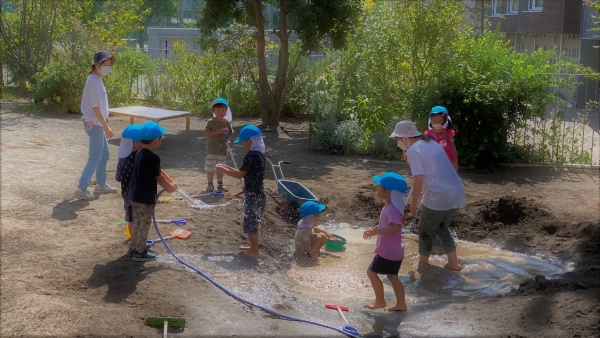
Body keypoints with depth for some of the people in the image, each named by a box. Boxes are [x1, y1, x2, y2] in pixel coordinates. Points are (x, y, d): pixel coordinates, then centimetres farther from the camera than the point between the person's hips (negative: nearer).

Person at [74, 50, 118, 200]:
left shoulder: (95, 79, 11)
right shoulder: (94, 82, -20)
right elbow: (96, 108, -23)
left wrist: (105, 125, 21)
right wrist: (107, 127, -21)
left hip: (96, 123, 10)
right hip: (94, 124, -10)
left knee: (104, 154, 19)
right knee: (95, 158, -6)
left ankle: (101, 185, 30)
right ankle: (81, 189, -5)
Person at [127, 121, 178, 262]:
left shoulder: (139, 154, 7)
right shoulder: (153, 158, -23)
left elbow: (159, 171, 11)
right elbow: (159, 177, -13)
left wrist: (171, 182, 12)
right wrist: (169, 187, 4)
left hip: (134, 195, 9)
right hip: (145, 198, -9)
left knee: (137, 223, 19)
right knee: (144, 225, 5)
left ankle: (139, 248, 32)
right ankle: (140, 252, 14)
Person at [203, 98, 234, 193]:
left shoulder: (227, 122, 2)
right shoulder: (211, 122, -9)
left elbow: (231, 134, 9)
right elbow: (206, 133, -16)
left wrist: (228, 141, -11)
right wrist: (218, 131, -25)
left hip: (223, 150, 4)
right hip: (212, 150, -3)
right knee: (210, 168, 3)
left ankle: (220, 184, 30)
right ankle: (210, 184, 17)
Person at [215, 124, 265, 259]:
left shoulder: (251, 156, -21)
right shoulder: (259, 153, 9)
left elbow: (240, 174, -20)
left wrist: (223, 170, -10)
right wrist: (229, 168, 13)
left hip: (253, 196, -9)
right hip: (258, 194, 9)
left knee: (250, 223, 2)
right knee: (252, 222, 21)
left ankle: (255, 251, 10)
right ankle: (253, 247, 32)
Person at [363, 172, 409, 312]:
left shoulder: (392, 210, -25)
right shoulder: (391, 207, 8)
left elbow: (395, 227, -38)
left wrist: (376, 231, -35)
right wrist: (374, 229, 10)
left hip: (388, 252, -10)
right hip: (395, 250, 10)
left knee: (371, 271, 2)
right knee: (392, 276, 17)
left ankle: (380, 300, 12)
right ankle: (401, 303, 22)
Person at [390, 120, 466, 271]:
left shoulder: (413, 151, -8)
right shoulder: (432, 144, 17)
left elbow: (418, 179, -13)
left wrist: (413, 203, -3)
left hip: (439, 196, -8)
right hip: (457, 192, 8)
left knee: (426, 231, 14)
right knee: (442, 227, 25)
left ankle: (423, 262, 27)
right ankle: (453, 263, 23)